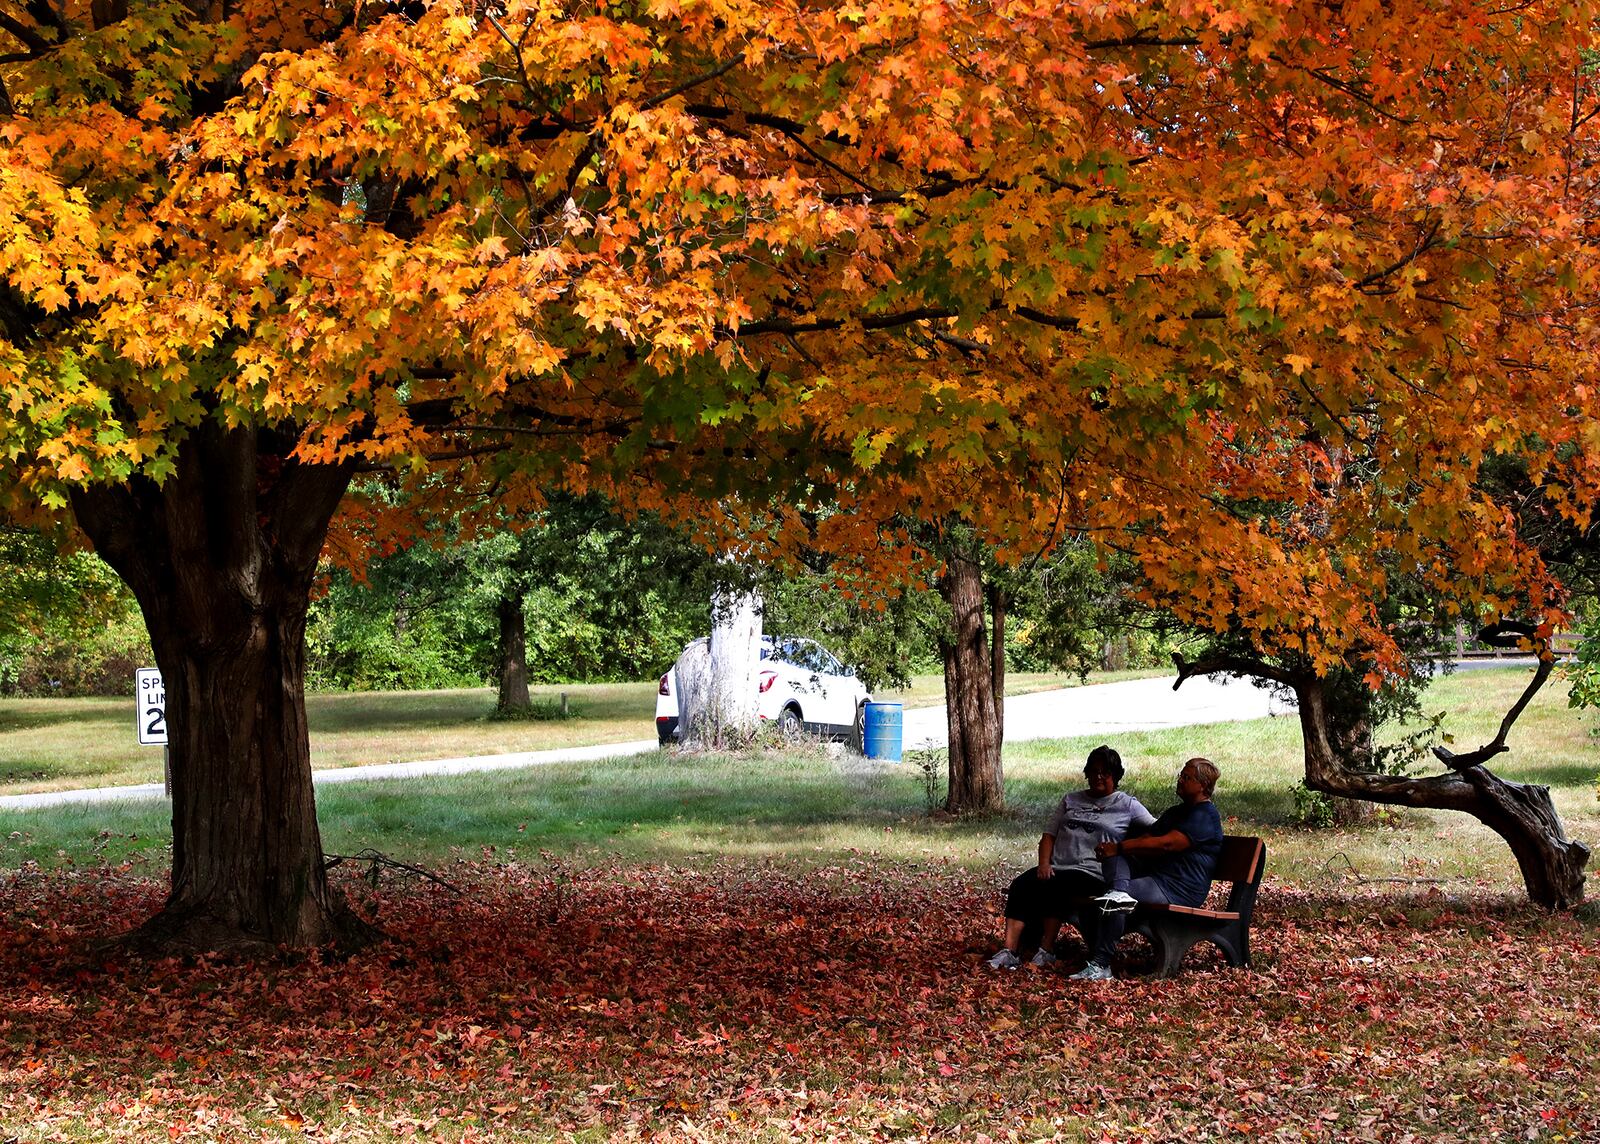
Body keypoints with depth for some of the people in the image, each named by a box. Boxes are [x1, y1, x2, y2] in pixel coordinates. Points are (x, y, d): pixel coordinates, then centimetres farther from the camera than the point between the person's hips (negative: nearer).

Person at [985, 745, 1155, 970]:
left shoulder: (1127, 805, 11)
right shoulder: (1071, 800, 25)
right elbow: (1049, 835, 19)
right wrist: (1044, 864, 1)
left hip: (1091, 873, -4)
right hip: (1056, 867, 5)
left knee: (1053, 887, -34)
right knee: (1020, 885, -24)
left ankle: (1047, 951, -27)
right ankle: (1010, 952, -32)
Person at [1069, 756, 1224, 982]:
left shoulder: (1206, 816, -9)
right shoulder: (1177, 812, 24)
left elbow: (1166, 844, -20)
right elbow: (1148, 838, 16)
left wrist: (1120, 847, -19)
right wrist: (1116, 848, -5)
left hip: (1181, 890, -10)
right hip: (1156, 875, 10)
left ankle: (1101, 965, -27)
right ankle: (1120, 891, -39)